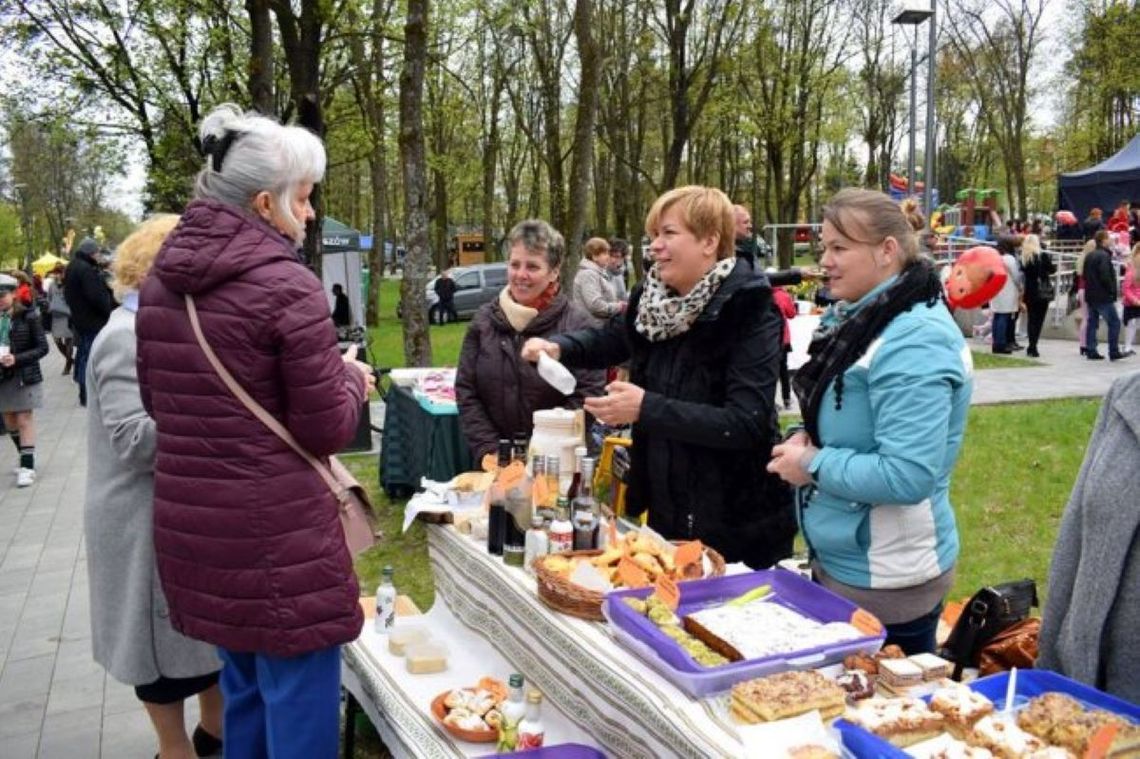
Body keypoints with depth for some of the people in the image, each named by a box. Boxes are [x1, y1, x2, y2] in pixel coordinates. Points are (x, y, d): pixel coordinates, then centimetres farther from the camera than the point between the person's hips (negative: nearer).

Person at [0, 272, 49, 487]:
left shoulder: (28, 316, -9)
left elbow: (43, 347, -9)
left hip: (25, 376, -5)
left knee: (24, 419, -2)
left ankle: (28, 466, 3)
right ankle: (25, 457, 30)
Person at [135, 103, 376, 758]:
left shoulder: (160, 281, 6)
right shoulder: (288, 285, -16)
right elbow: (328, 431, -13)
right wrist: (350, 377, 5)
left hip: (191, 524, 8)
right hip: (276, 531, -8)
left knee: (244, 688, 24)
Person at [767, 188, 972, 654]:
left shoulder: (915, 341, -23)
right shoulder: (858, 317, 5)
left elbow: (908, 477, -30)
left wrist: (814, 466, -19)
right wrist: (805, 441, -2)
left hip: (885, 580, -9)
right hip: (835, 563, 10)